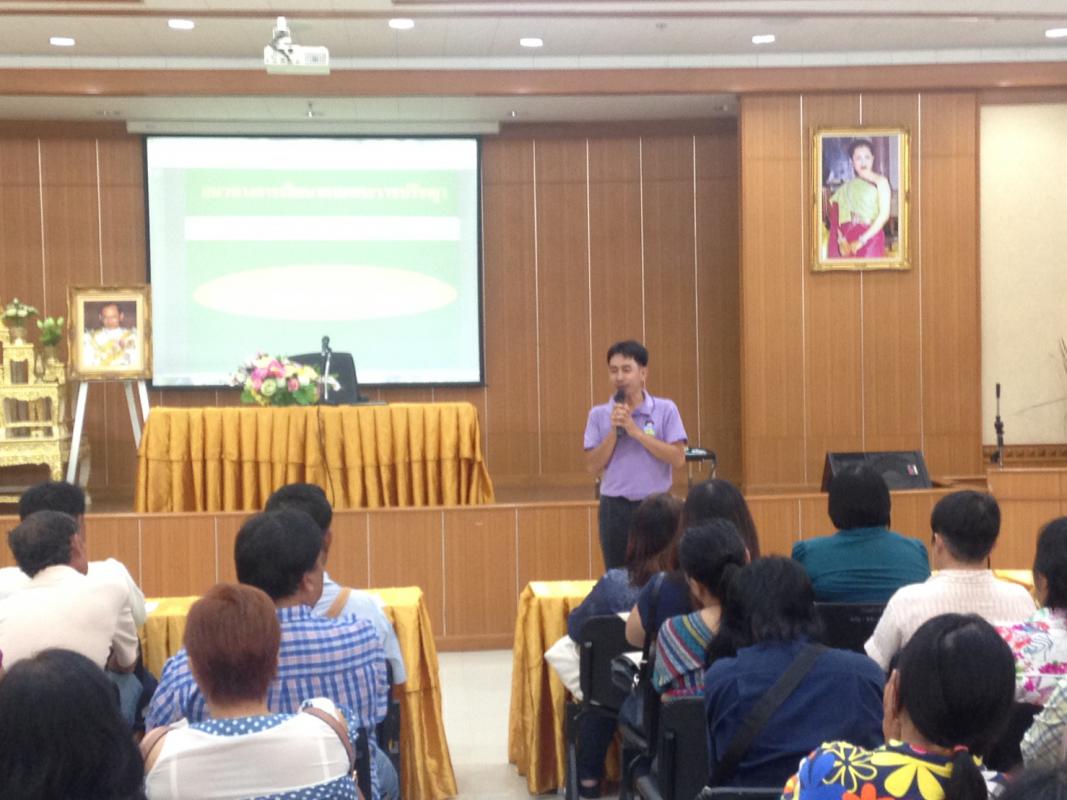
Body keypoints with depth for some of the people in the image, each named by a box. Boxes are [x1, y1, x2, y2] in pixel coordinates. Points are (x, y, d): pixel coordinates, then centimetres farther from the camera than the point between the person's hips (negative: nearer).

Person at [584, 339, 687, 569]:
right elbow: (594, 466, -1)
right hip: (615, 507, 2)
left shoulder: (665, 410, -2)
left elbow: (678, 458, -10)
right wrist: (614, 430, -12)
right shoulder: (599, 415, 3)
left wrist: (636, 431, -14)